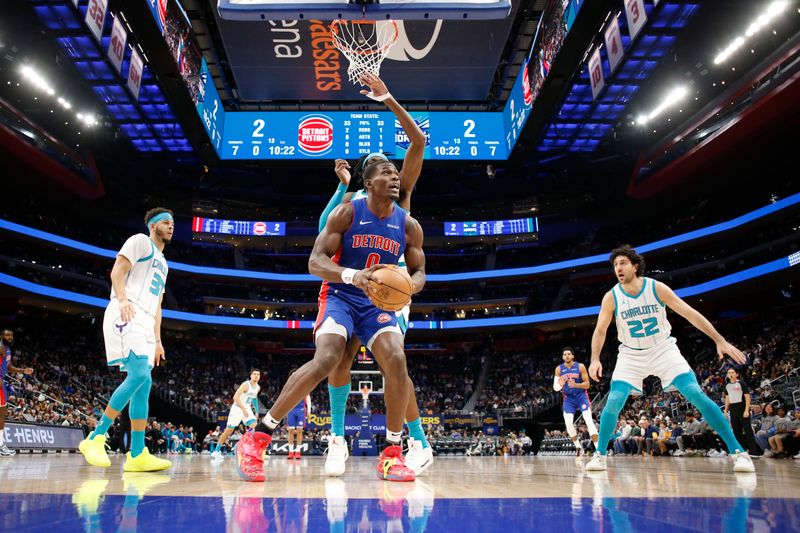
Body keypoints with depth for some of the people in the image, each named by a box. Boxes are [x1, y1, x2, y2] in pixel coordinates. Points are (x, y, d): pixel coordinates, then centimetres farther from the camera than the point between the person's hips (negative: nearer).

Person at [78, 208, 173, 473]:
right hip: (126, 316, -9)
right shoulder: (140, 241, 5)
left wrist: (157, 339, 20)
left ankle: (137, 456, 2)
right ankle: (95, 438, -12)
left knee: (144, 384, 2)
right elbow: (117, 272, -9)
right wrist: (122, 299, -27)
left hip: (144, 323, 9)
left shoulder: (163, 263, 29)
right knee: (139, 374, -22)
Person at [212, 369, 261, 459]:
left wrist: (256, 412, 16)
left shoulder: (258, 388, 3)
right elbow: (235, 397, -28)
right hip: (237, 409, -6)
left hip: (247, 409, 6)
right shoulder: (246, 384, -20)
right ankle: (216, 450, 16)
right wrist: (243, 409, -30)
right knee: (228, 431, 1)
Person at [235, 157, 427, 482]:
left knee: (396, 363, -19)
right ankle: (256, 439, -14)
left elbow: (418, 271, 8)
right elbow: (315, 262, -15)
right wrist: (353, 276, -36)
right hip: (340, 296, -4)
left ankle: (392, 454, -3)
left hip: (378, 301, 4)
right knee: (326, 360, -27)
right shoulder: (347, 213, -10)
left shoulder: (409, 226, 0)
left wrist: (411, 284, -19)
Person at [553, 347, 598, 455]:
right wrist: (560, 385, -23)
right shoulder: (559, 369, -2)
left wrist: (576, 385, -26)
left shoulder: (580, 367, -8)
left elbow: (587, 384, -8)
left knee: (589, 421, -15)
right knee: (568, 423, -8)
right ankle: (578, 447, 11)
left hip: (581, 396, -2)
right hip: (568, 398, 2)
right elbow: (555, 388, 0)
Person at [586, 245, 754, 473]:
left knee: (697, 396, -12)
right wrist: (595, 359, -23)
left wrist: (720, 341, -16)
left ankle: (738, 451, -2)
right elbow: (600, 330, -9)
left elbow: (690, 313, -13)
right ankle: (600, 454, 2)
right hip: (631, 355, 1)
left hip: (663, 350, 0)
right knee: (614, 402, -13)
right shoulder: (611, 297, -13)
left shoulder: (656, 288, -15)